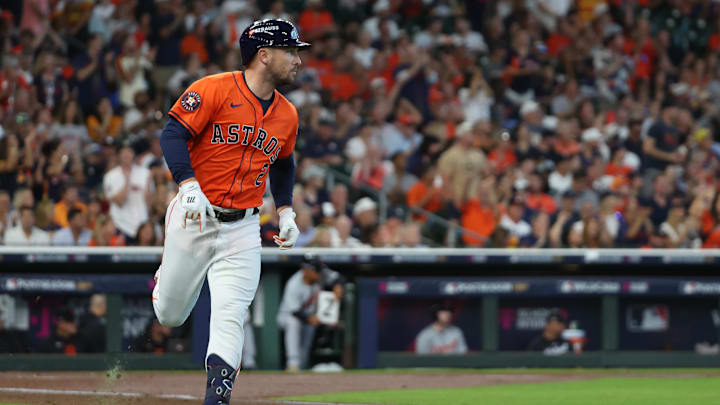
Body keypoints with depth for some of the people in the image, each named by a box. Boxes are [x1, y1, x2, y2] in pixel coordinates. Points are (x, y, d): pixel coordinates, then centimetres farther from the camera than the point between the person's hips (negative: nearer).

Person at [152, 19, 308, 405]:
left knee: (229, 319, -12)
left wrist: (286, 212, 16)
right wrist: (189, 184, -30)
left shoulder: (287, 115, 10)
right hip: (193, 219, -3)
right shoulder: (214, 90, -10)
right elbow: (173, 134, -16)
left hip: (243, 229, 3)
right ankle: (165, 277, 45)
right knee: (169, 315, 11)